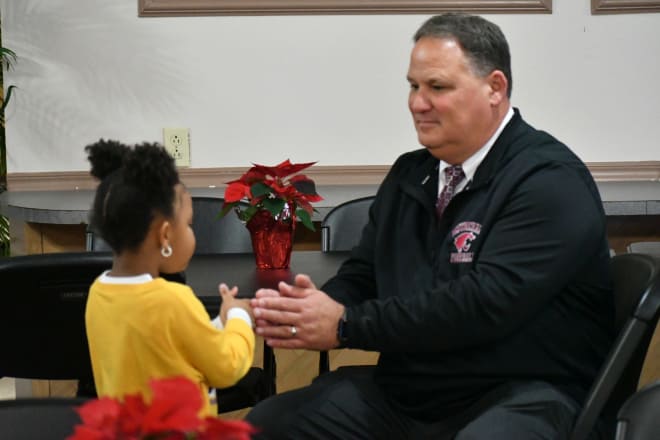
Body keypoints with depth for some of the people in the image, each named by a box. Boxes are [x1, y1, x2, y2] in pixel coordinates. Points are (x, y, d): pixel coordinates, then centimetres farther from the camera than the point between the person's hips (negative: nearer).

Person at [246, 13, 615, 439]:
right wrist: (305, 309, -11)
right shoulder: (409, 175, 14)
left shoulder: (550, 182, -12)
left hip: (520, 397, -7)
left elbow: (485, 303, -22)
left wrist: (345, 325, -21)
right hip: (402, 389, 7)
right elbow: (361, 276, 14)